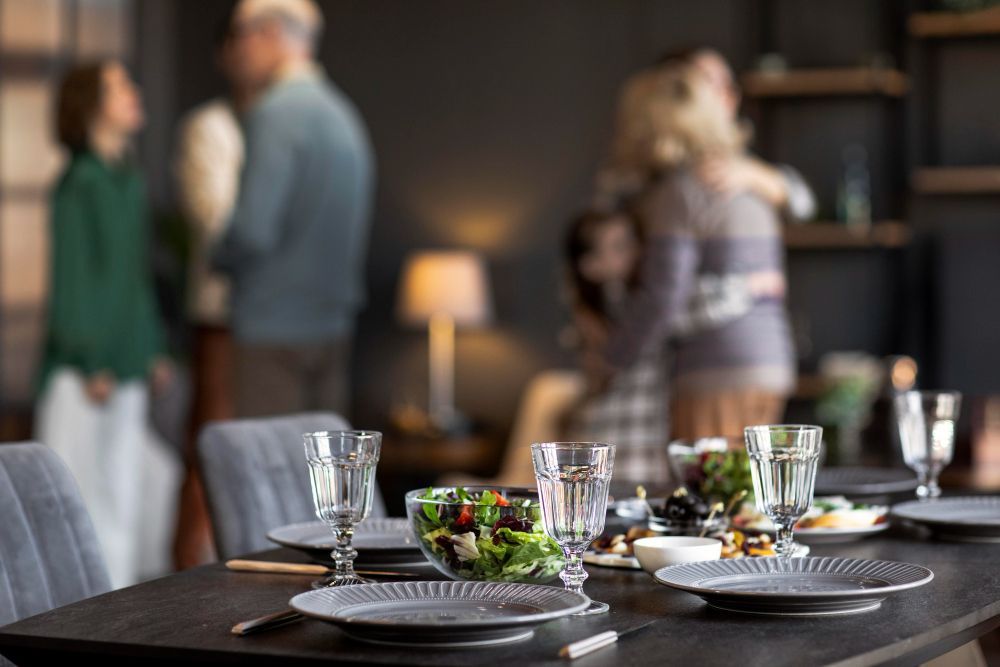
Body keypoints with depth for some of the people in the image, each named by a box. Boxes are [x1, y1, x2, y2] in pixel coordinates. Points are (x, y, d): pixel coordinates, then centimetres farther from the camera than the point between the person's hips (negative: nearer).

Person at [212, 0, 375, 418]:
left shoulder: (276, 113, -13)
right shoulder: (344, 114, 12)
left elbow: (254, 229, -19)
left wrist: (217, 256, -1)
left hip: (275, 330, -8)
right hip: (333, 327, 8)